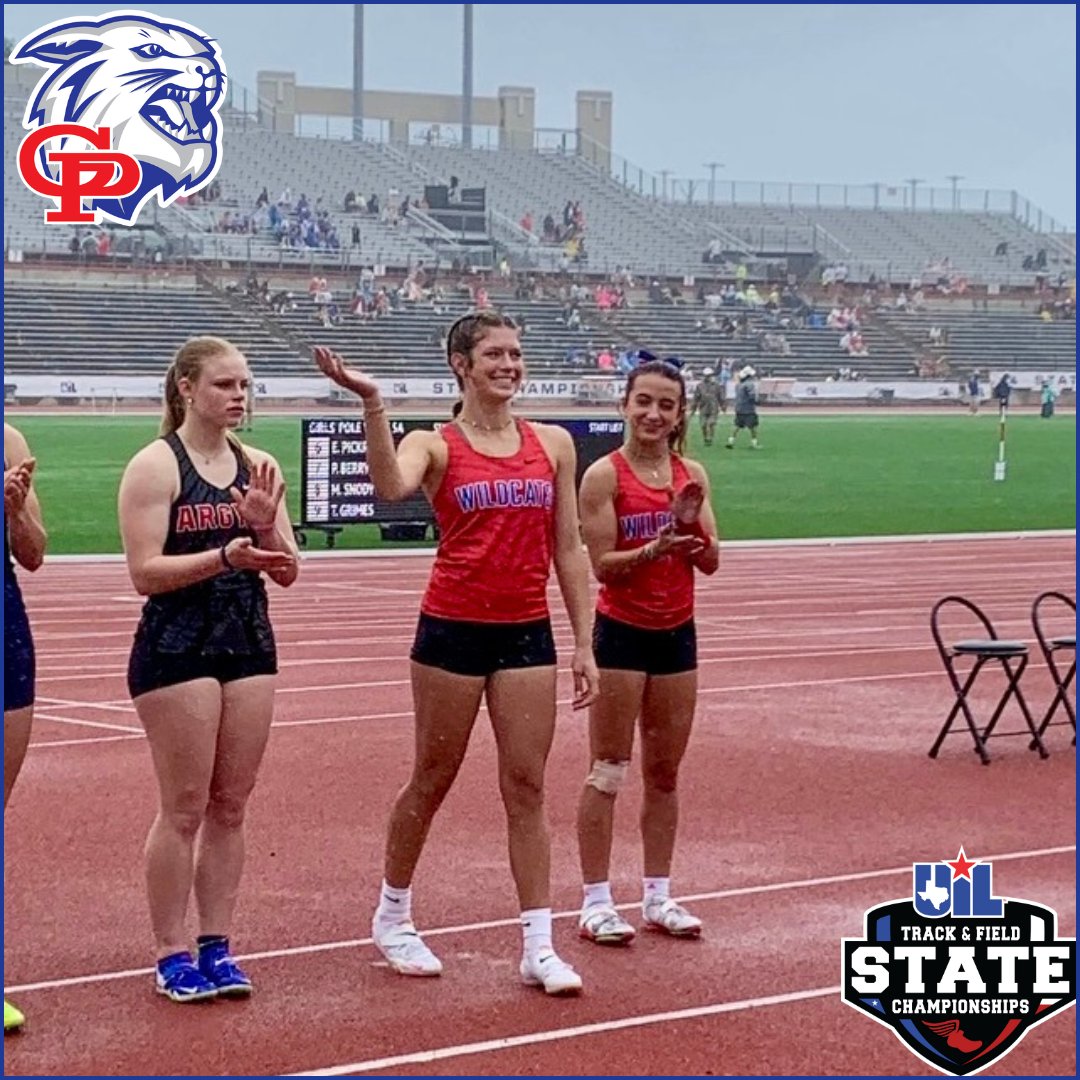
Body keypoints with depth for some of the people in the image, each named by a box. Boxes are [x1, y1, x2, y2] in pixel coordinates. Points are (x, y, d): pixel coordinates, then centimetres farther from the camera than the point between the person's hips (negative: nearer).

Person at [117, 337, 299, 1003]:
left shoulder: (258, 467, 10)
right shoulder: (155, 466, -7)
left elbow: (287, 572, 9)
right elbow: (145, 572, -14)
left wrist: (267, 527, -11)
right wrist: (225, 555, -25)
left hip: (250, 646, 6)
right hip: (177, 648, -6)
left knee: (231, 805, 8)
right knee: (185, 808, -3)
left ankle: (217, 944, 16)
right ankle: (172, 955, 6)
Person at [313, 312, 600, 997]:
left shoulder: (553, 444, 6)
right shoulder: (435, 446, -4)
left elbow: (569, 549, 8)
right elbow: (392, 486, -27)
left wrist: (584, 644, 5)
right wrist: (372, 403, -37)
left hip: (527, 632, 3)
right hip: (453, 630, -3)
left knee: (527, 787, 2)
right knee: (433, 779, 9)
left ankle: (539, 946, 4)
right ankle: (394, 917, 28)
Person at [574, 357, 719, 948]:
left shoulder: (691, 475, 5)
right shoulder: (605, 475, -10)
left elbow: (711, 561, 3)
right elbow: (603, 565, -14)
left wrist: (690, 526, -16)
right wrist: (652, 549, -30)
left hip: (676, 632, 5)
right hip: (622, 632, -5)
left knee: (665, 771, 12)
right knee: (608, 771, -1)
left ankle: (657, 896, 22)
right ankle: (596, 902, 5)